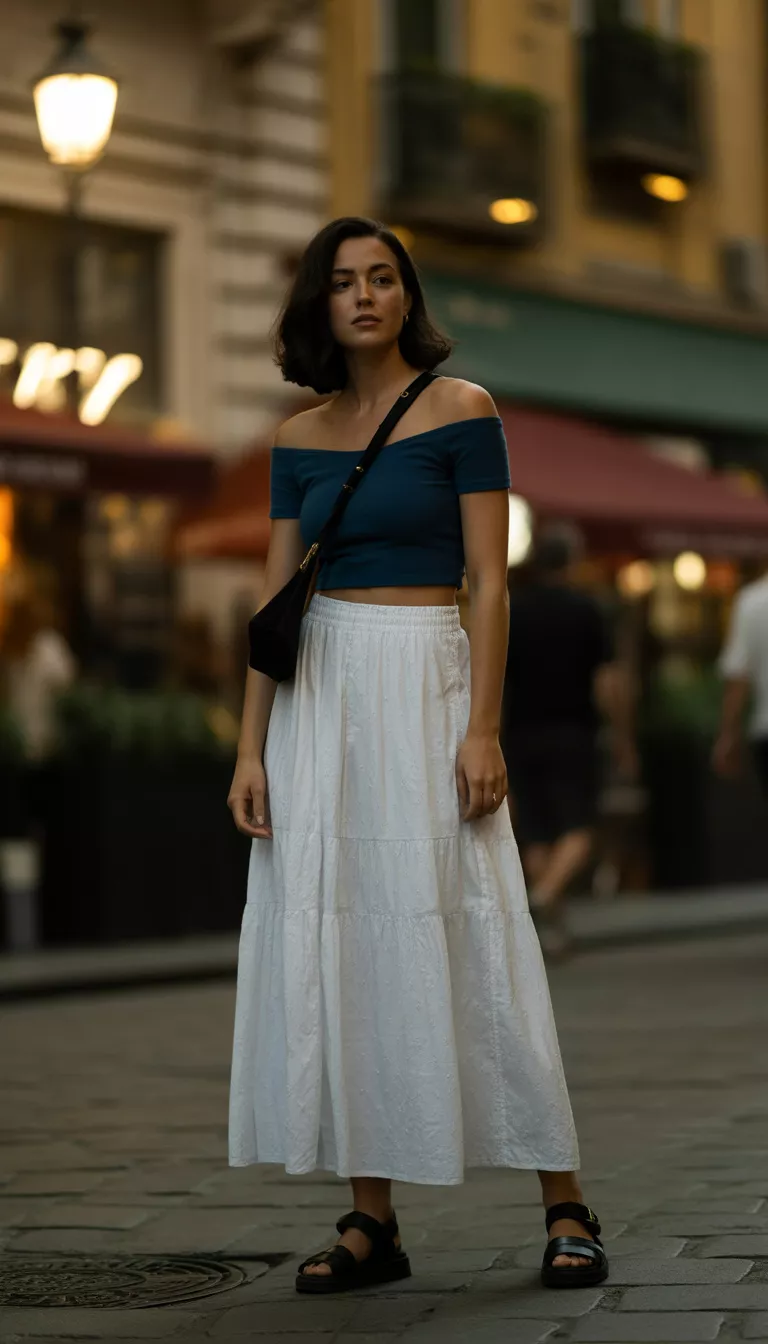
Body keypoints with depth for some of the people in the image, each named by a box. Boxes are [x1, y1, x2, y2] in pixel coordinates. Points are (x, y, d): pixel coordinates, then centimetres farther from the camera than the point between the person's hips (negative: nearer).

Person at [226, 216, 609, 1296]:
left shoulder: (461, 412, -2)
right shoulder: (299, 440, 11)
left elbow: (490, 581, -7)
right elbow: (276, 596, 10)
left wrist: (483, 729, -15)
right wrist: (251, 747, 3)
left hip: (424, 682, -5)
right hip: (318, 695, 5)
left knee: (458, 943, -7)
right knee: (333, 949, 2)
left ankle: (566, 1209, 2)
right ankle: (373, 1221, 7)